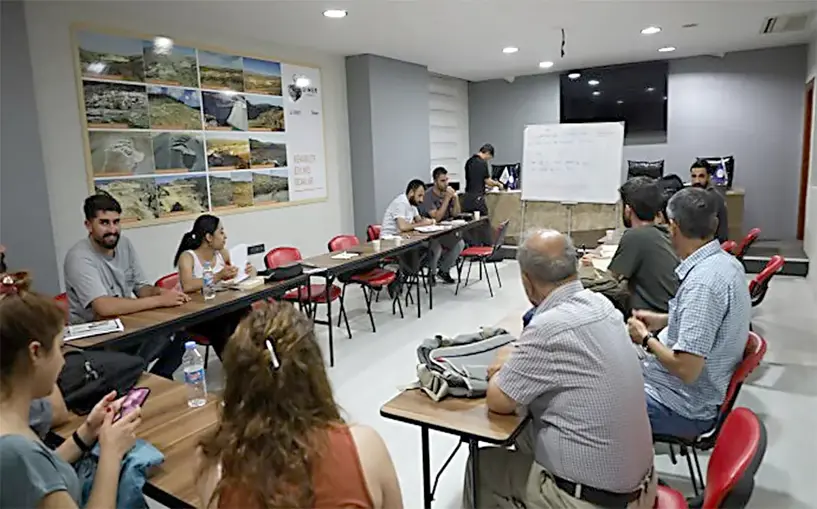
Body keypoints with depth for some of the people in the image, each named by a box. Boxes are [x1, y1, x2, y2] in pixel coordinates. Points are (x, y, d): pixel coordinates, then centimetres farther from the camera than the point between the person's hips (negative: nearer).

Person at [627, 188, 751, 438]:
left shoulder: (702, 282, -30)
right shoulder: (726, 261, 0)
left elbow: (686, 369, -30)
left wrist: (646, 338, -15)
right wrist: (663, 320, 10)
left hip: (687, 408, -9)